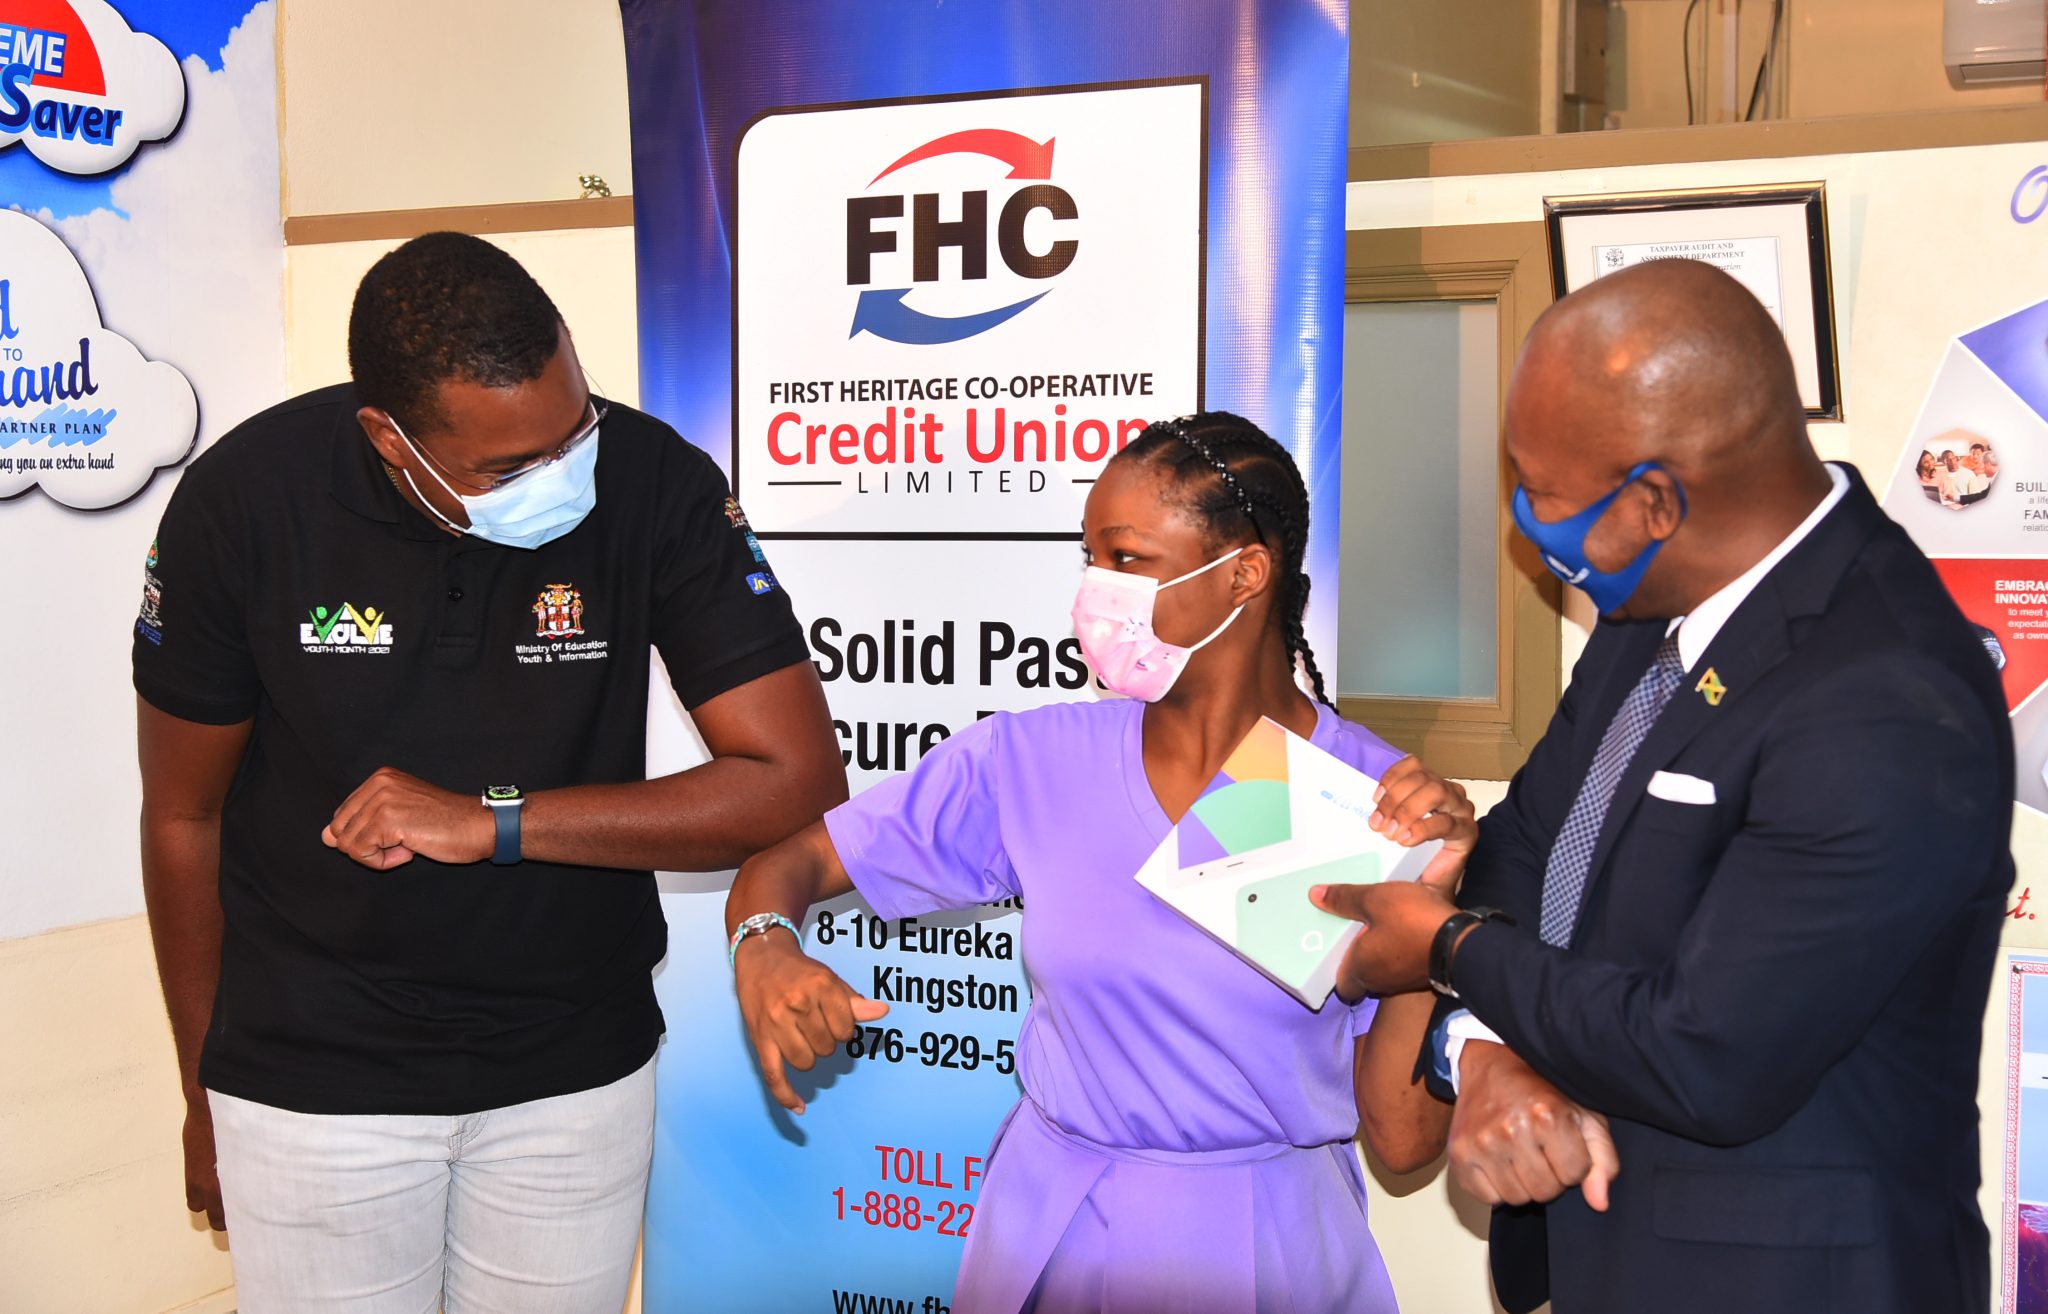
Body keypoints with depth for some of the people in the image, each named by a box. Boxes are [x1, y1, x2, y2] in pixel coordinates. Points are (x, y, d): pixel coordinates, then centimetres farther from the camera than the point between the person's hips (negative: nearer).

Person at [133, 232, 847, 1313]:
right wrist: (204, 1092, 7)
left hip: (577, 1067, 1)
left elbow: (800, 783, -18)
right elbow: (184, 818, -2)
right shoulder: (244, 498, -15)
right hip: (311, 1083, 0)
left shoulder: (655, 481, -16)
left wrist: (491, 820, -23)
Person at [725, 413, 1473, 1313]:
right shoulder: (1030, 763, -8)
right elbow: (788, 863, -1)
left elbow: (1403, 1139, -11)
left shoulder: (1381, 803, -12)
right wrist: (764, 951, -22)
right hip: (1050, 1234, 2)